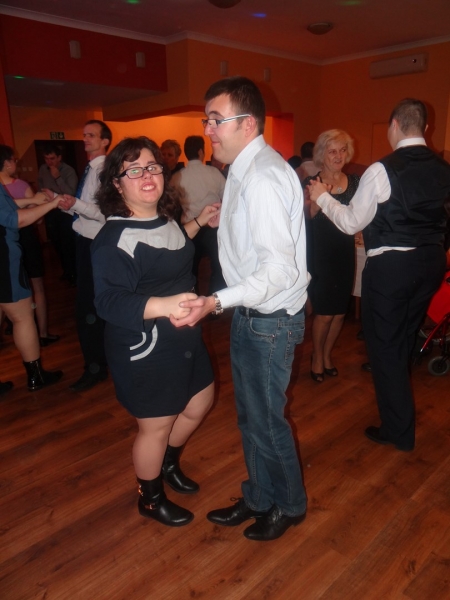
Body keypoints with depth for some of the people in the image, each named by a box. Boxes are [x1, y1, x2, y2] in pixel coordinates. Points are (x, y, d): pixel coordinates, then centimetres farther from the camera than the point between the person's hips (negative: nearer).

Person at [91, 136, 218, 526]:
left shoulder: (165, 218, 3)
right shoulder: (114, 238, -23)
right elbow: (110, 301, -33)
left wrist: (198, 224, 19)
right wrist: (163, 306, -47)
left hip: (184, 339, 9)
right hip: (145, 352, -9)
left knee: (200, 402, 23)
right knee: (156, 427, 10)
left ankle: (169, 464, 51)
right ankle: (151, 499, 39)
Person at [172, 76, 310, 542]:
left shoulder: (261, 178, -22)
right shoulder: (247, 170, 9)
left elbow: (279, 268, -28)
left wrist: (217, 302, -35)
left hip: (269, 319, -9)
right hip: (253, 314, 9)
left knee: (266, 420, 10)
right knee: (251, 416, 21)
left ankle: (289, 504, 38)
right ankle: (259, 498, 44)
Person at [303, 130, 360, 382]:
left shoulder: (355, 182, 6)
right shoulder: (311, 183, -5)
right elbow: (307, 217, -15)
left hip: (345, 254, 4)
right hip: (319, 255, -4)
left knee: (340, 311, 10)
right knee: (325, 312, -3)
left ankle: (327, 354, 32)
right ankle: (317, 357, 21)